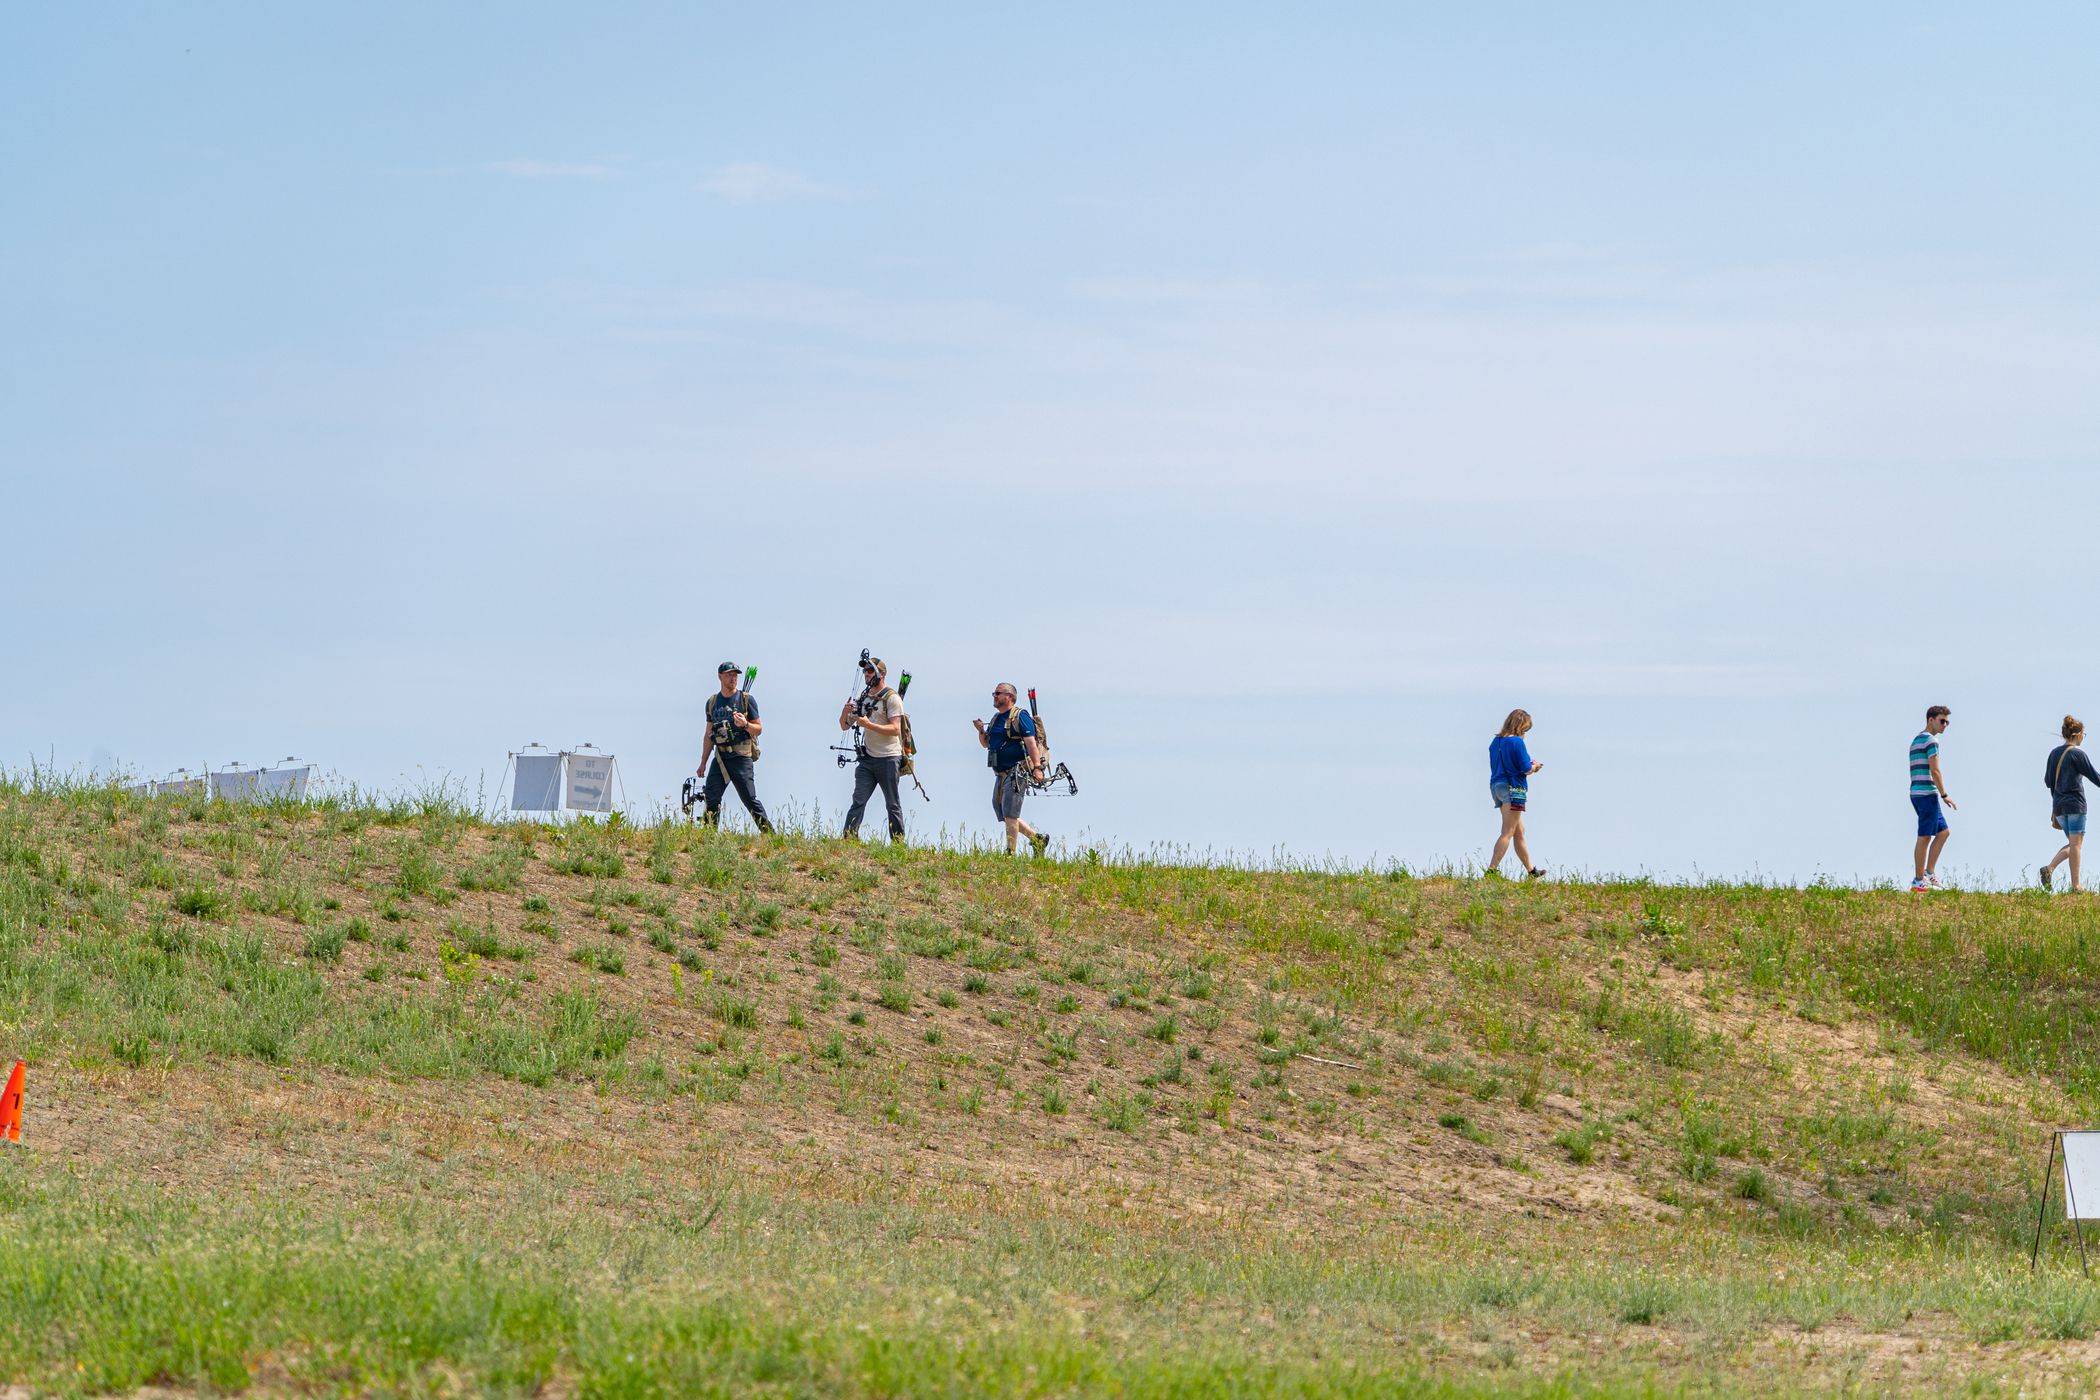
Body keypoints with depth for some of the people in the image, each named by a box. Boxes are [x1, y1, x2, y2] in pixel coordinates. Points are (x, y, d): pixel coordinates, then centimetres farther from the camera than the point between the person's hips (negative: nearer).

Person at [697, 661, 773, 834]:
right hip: (720, 758, 4)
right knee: (712, 798, -6)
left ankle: (770, 835, -1)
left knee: (750, 800, -7)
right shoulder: (712, 702, 13)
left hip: (741, 758, -4)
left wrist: (745, 725, -20)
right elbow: (709, 735, 17)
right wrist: (703, 763, 15)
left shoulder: (746, 699, 1)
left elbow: (758, 728, 2)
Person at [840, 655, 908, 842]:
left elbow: (895, 729, -16)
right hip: (867, 758, 5)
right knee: (858, 801, -6)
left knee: (893, 805, 2)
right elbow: (845, 726, 17)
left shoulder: (892, 698, -6)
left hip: (888, 758, -5)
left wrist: (868, 725, -24)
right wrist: (846, 712, -6)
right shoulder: (863, 698, 14)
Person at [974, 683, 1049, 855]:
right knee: (1002, 813, 10)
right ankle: (1037, 838, 20)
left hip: (1017, 771, -9)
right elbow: (986, 744, 27)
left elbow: (1031, 743, -16)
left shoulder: (1019, 717, -8)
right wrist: (981, 731, 6)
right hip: (1001, 774, 9)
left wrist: (1037, 767, -24)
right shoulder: (996, 719, 18)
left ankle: (1010, 853, -9)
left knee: (1009, 813, -12)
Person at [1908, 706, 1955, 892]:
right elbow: (1934, 771, -16)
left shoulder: (1916, 740, 21)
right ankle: (1919, 882, -6)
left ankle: (1929, 872, 13)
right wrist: (1944, 795, -14)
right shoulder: (1931, 740, -9)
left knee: (1942, 832, 16)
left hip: (1917, 793, 10)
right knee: (1925, 837, -7)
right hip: (1927, 793, -10)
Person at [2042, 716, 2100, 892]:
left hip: (2058, 805, 7)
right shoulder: (2077, 754, -10)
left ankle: (2049, 868, -6)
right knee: (2076, 843, -4)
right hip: (2075, 803, -7)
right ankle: (2075, 885, -6)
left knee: (2074, 844, 13)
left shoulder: (2054, 753, 10)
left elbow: (2048, 780, 15)